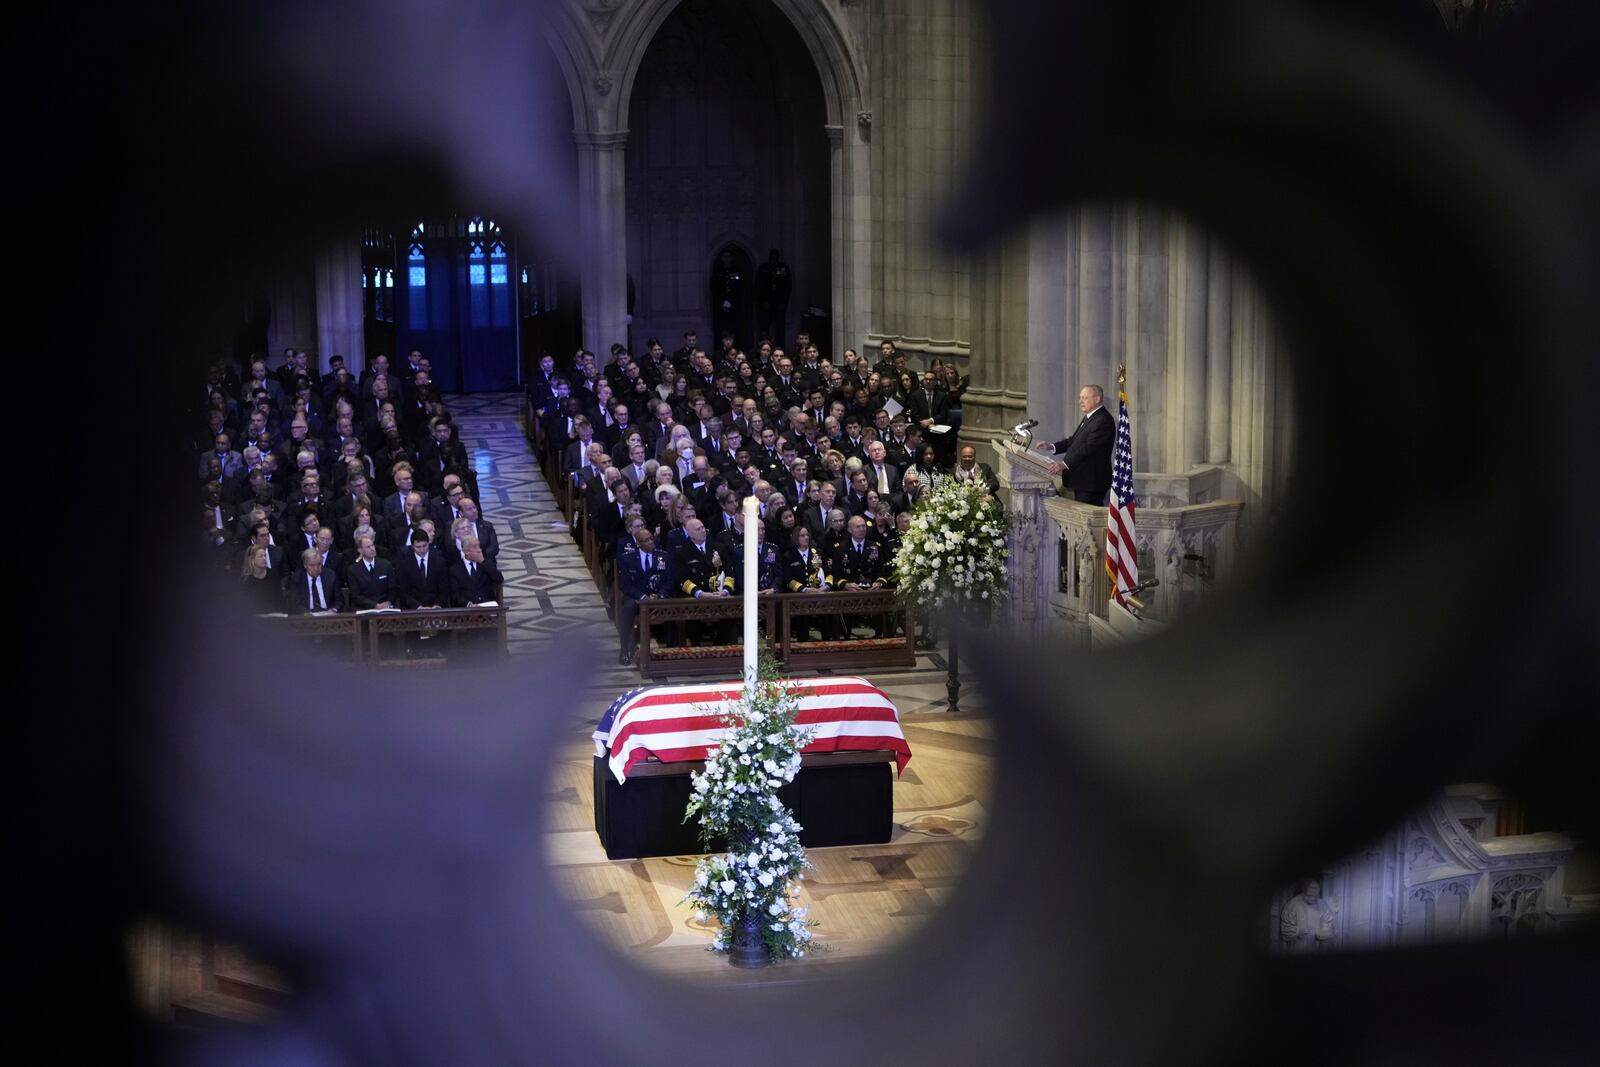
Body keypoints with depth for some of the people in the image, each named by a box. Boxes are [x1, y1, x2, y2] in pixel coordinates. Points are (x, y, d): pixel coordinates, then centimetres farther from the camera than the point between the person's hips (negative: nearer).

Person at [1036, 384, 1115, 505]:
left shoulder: (1103, 421, -17)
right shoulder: (1089, 418, 18)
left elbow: (1089, 447, -24)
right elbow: (1074, 440, 19)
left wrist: (1065, 464, -29)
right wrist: (1052, 447, 5)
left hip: (1091, 483, -10)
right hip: (1082, 481, 11)